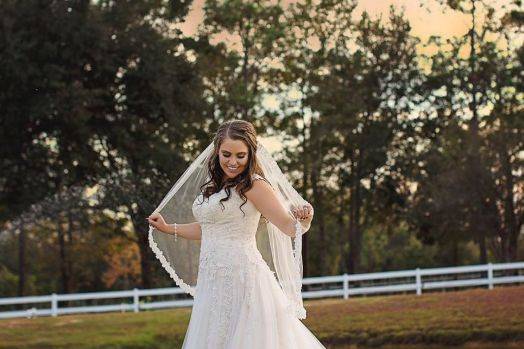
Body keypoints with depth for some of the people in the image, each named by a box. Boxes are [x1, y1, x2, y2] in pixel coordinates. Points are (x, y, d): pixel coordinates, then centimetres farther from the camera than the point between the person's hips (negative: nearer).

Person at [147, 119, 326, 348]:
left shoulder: (254, 186, -9)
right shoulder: (214, 187, 13)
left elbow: (291, 228, -14)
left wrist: (305, 219, -35)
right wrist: (168, 229, 36)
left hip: (242, 278, -8)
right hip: (212, 282, 8)